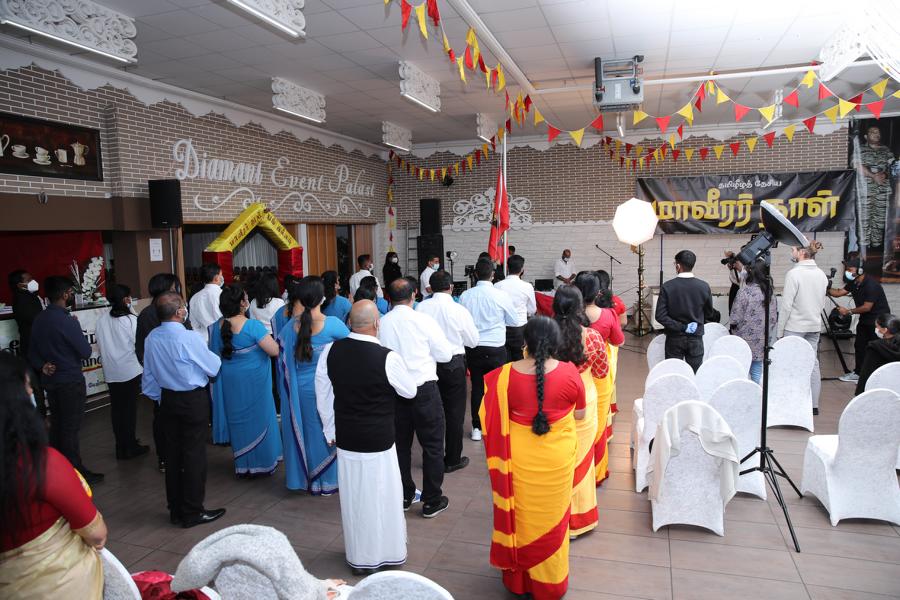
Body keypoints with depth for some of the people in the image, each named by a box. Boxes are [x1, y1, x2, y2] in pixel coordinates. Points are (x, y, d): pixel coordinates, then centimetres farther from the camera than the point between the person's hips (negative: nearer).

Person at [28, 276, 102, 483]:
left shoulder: (39, 320, 3)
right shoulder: (67, 320, -21)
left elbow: (33, 353, 11)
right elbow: (85, 352, -15)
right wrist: (77, 331, -3)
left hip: (50, 381, 8)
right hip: (70, 382, -7)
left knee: (56, 426, 17)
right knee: (71, 428, 1)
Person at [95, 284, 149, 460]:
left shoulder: (101, 321, 0)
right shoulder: (131, 319, -15)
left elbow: (100, 345, 7)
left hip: (111, 372, 5)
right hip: (130, 371, -5)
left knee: (116, 408, 13)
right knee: (130, 408, 5)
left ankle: (121, 445, 24)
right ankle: (130, 447, 13)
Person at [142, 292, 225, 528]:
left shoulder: (151, 338, -1)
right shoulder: (188, 338, -22)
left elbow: (149, 375, 9)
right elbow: (213, 367, -11)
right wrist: (214, 356, 11)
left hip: (167, 399, 7)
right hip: (193, 400, -7)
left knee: (173, 453, 15)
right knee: (194, 454, 3)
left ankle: (175, 509, 27)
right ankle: (192, 512, 12)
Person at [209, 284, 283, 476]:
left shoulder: (217, 327, -5)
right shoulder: (253, 326, -22)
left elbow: (214, 355, 6)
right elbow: (275, 351, -22)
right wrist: (269, 339, -2)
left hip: (230, 383, 5)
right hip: (254, 382, -5)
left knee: (238, 421, 18)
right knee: (258, 419, 12)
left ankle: (242, 465, 31)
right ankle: (263, 463, 24)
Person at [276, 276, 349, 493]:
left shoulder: (290, 326, -7)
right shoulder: (332, 324, -19)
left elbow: (283, 358, 2)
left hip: (298, 388, 3)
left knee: (304, 431, 20)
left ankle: (305, 478, 34)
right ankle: (327, 480, 27)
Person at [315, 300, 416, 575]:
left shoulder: (330, 351, -6)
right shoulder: (387, 358, -20)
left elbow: (322, 396, 3)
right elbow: (410, 391, -4)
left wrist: (330, 431, 15)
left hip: (345, 438, 5)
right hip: (378, 440, -4)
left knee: (353, 498, 18)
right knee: (382, 497, 13)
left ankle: (358, 557, 35)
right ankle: (387, 553, 31)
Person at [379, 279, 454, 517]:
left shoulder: (382, 323, -4)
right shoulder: (423, 320, -12)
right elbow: (446, 354, -6)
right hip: (424, 389, -3)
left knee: (400, 444, 18)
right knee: (433, 446, 10)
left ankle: (404, 496, 31)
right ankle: (432, 501, 18)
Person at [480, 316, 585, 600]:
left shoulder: (505, 374, -15)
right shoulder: (569, 373, -15)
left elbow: (493, 418, -4)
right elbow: (580, 415, -1)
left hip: (519, 459, 0)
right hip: (556, 459, 0)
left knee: (521, 514, 18)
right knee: (551, 516, 19)